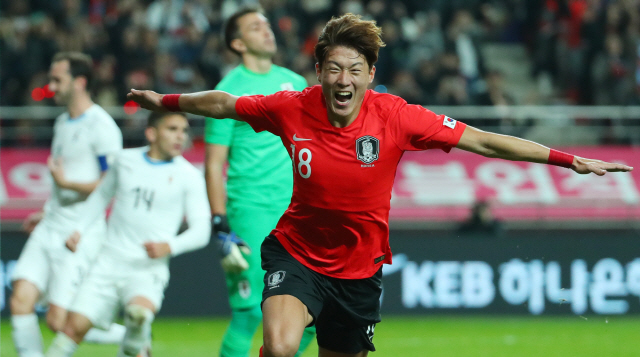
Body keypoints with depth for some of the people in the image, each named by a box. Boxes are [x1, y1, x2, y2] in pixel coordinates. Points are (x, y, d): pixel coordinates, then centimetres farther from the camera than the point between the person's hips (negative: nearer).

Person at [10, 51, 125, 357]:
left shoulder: (101, 126, -12)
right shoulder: (62, 123, 16)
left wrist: (66, 182, -16)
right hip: (49, 229, 8)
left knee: (58, 322, -9)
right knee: (20, 301, -8)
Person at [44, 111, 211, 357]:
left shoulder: (188, 177, -2)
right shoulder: (126, 161, 7)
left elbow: (201, 231, -5)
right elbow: (102, 194, 26)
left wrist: (169, 247, -23)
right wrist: (79, 230, 15)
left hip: (149, 270, -3)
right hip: (110, 262, 3)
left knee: (140, 312, -33)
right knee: (76, 325, -8)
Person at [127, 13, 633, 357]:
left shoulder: (394, 117, -15)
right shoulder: (292, 110, -14)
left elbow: (482, 141, -12)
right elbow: (223, 104, 6)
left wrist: (568, 160, -15)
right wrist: (164, 101, 15)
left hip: (359, 268, 2)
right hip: (297, 254, -2)